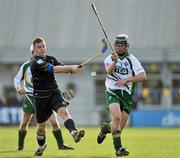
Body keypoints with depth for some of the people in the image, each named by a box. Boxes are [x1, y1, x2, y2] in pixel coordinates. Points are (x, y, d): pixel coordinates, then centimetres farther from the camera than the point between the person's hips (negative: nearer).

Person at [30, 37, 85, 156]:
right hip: (41, 96, -3)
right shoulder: (35, 63, -13)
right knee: (41, 125, 12)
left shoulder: (51, 59, 9)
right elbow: (54, 69, -25)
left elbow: (62, 67, -3)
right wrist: (71, 67, -30)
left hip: (54, 92, 3)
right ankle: (41, 146, 37)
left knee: (64, 111, -25)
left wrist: (72, 69, -27)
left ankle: (74, 133, -46)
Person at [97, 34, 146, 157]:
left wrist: (126, 80, -20)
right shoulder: (110, 58, 3)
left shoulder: (132, 59, 0)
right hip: (112, 92, -2)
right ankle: (118, 148, -21)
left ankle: (106, 128, 36)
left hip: (127, 95, 2)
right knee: (117, 116, -28)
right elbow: (109, 71, -20)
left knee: (120, 127, 1)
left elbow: (143, 76, -10)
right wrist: (114, 62, -39)